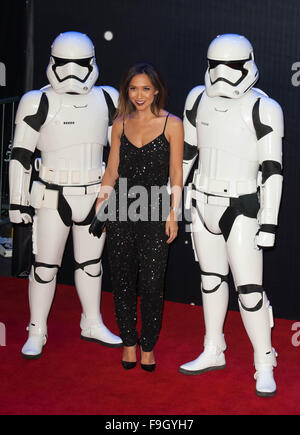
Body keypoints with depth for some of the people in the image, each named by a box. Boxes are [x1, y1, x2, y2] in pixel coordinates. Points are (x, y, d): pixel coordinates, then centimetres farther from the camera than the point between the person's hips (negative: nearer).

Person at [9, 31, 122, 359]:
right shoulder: (39, 103, -8)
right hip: (52, 198, -3)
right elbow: (20, 155, -6)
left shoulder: (106, 101, 4)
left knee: (90, 262, 16)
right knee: (45, 266, 3)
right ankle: (36, 332, 19)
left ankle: (92, 325, 32)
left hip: (95, 196, 4)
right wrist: (18, 202, -9)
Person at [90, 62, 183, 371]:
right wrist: (99, 204, 9)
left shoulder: (172, 124, -1)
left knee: (152, 284, -1)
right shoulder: (120, 124, 9)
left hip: (155, 212, -3)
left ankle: (148, 345, 18)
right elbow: (112, 169, 13)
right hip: (121, 212, 3)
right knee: (122, 280, 8)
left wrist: (173, 214, -5)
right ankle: (129, 342, 25)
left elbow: (176, 174, -1)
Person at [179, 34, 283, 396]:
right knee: (211, 277, 16)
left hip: (241, 210, -5)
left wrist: (268, 225, -17)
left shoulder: (263, 110, -15)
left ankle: (264, 367, 13)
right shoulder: (199, 100, 0)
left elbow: (273, 170, -14)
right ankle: (213, 352, 31)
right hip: (202, 204, 5)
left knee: (249, 290, -5)